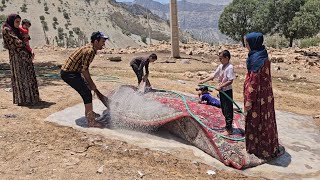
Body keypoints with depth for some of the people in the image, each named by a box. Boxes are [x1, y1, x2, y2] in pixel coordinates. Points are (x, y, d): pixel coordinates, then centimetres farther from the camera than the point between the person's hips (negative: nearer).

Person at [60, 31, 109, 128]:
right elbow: (84, 70, -21)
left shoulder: (91, 49, 9)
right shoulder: (89, 51, -22)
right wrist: (91, 84, -10)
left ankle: (89, 112, 35)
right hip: (68, 73, -10)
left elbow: (85, 68, 15)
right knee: (87, 93, -13)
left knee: (86, 91, 18)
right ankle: (91, 121, -10)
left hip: (72, 71, 10)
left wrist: (91, 83, 15)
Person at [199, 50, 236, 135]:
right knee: (223, 109, 18)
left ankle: (229, 130, 7)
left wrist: (220, 86, -25)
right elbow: (213, 75, 9)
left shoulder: (230, 67, -18)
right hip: (221, 91, 8)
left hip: (227, 91, -8)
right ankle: (228, 124, 34)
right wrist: (204, 81, 3)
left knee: (228, 110, -1)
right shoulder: (220, 66, 6)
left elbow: (230, 81, -22)